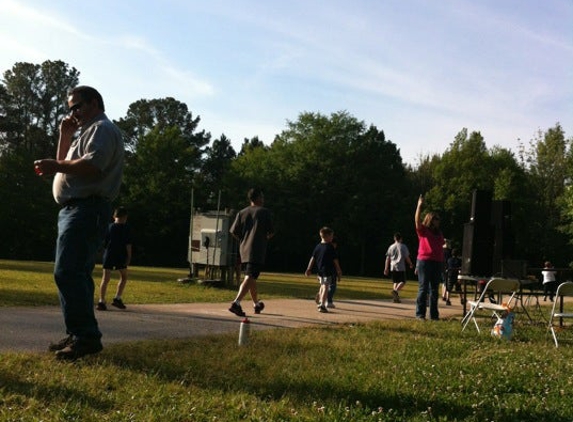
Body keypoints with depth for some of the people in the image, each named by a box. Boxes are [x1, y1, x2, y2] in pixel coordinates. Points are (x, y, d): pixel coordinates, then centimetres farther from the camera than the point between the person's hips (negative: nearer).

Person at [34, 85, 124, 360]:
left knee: (67, 273, -18)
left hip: (86, 210, -11)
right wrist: (65, 136, 16)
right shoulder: (88, 132, 28)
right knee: (75, 274, 10)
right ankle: (79, 335, 14)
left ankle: (87, 336, -19)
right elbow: (68, 166, 25)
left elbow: (92, 166, -22)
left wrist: (56, 166, -14)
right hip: (75, 210, 11)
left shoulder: (102, 129, -5)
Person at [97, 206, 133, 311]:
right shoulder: (126, 228, -3)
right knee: (123, 277, 14)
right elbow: (128, 244, -6)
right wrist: (129, 257, -1)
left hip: (108, 255, 3)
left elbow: (103, 242, 12)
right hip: (120, 256, -2)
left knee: (105, 279, 2)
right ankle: (117, 298, 6)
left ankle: (101, 301, -5)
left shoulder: (108, 227, 6)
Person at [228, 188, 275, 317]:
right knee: (249, 278, -12)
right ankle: (236, 302, -28)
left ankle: (256, 304, 32)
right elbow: (271, 232, -3)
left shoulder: (242, 213, 10)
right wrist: (265, 238, 18)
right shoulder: (265, 212, -2)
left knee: (252, 277, 19)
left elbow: (233, 232, 5)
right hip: (257, 251, -6)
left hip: (244, 250, 6)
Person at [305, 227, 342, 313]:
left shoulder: (317, 247, 5)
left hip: (319, 270, 6)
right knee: (326, 287, -7)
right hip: (328, 271, -6)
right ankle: (322, 305, -13)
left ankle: (321, 301, 30)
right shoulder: (330, 247, -11)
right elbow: (335, 261, -7)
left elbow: (312, 258, 4)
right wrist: (339, 271, 1)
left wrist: (308, 269, 6)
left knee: (322, 285, 24)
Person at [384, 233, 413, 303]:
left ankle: (396, 298, 3)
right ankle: (395, 291, -26)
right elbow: (407, 257, 0)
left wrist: (386, 268, 11)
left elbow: (387, 258, 8)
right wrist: (410, 264, 17)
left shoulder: (391, 247, 10)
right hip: (401, 267, -4)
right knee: (403, 282, 0)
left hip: (392, 267, 4)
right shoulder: (403, 246, 0)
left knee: (395, 282, 11)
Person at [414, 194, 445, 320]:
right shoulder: (423, 230, 0)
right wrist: (419, 206, -24)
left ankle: (434, 314, 12)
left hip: (438, 263, 6)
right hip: (424, 261, -5)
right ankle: (420, 314, -1)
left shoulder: (439, 233, 16)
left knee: (435, 290, 8)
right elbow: (417, 220, -16)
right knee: (423, 288, -4)